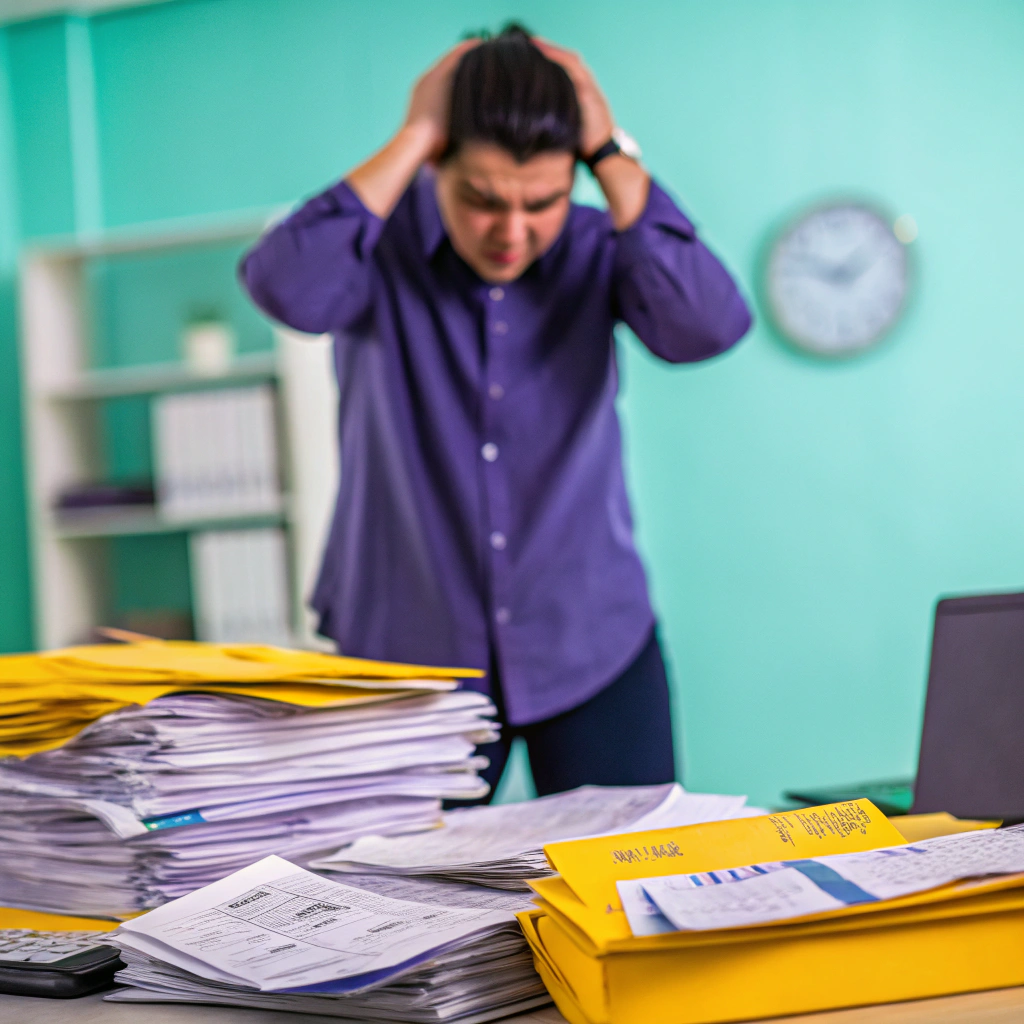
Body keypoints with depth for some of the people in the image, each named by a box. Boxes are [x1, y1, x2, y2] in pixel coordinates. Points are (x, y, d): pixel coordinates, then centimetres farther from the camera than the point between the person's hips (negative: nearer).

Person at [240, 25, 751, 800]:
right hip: (407, 652, -1)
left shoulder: (596, 249, -4)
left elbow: (710, 325, -21)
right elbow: (290, 289, -29)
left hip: (593, 647, 1)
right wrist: (413, 139, -22)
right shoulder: (382, 242, -8)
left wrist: (611, 152, -19)